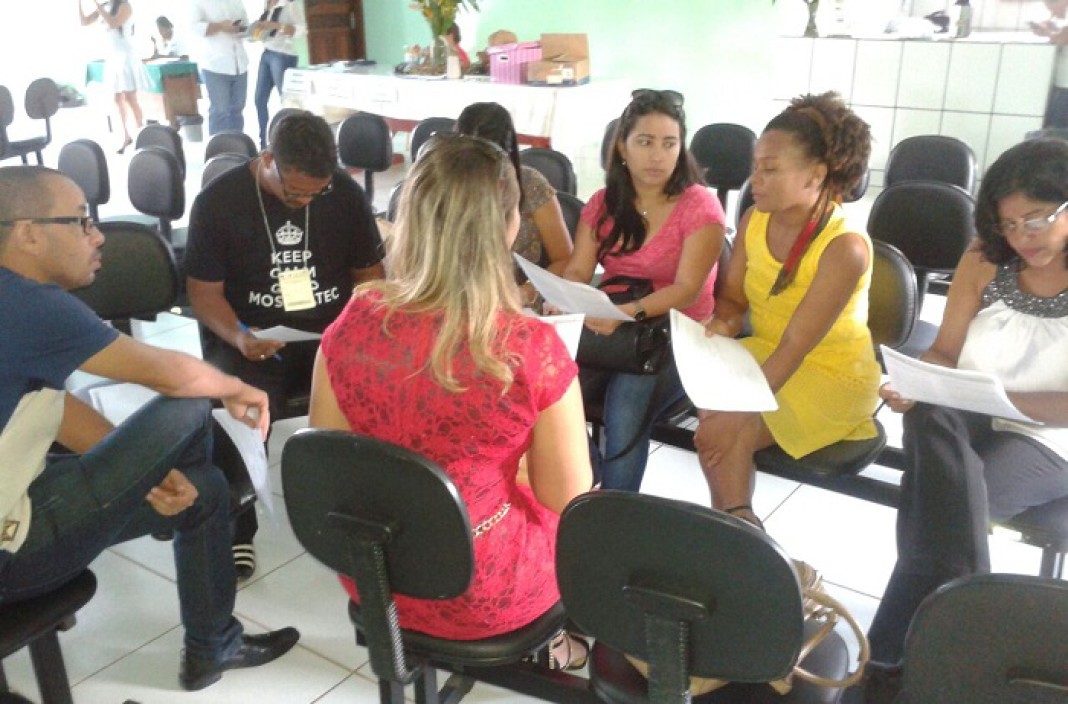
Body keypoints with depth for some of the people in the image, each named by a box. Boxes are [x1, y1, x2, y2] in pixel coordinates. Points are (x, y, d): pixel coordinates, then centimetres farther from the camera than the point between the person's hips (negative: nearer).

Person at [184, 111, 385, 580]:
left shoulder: (346, 193, 4)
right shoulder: (219, 200, -3)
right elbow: (204, 290, -2)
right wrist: (237, 337, -22)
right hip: (250, 339, -2)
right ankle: (235, 529, -7)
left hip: (334, 334, 2)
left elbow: (369, 271, 12)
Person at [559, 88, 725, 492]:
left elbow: (686, 290, -17)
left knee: (625, 409, -32)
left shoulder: (699, 206, -8)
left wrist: (630, 313, -34)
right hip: (609, 332, 4)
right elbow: (577, 272, 1)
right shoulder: (603, 203, 7)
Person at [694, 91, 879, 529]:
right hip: (765, 352, 6)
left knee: (727, 435, -24)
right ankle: (738, 527, -5)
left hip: (832, 375, -6)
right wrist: (723, 323, -16)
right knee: (713, 414, -21)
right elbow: (733, 297, 8)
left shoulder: (844, 247, -24)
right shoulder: (754, 220, -5)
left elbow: (795, 346, -26)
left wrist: (739, 413, -31)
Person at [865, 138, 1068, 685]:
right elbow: (944, 352, 5)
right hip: (961, 419, 3)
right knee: (929, 415, -36)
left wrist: (1005, 398, -26)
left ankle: (891, 655, -22)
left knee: (944, 500, -33)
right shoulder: (984, 260, 2)